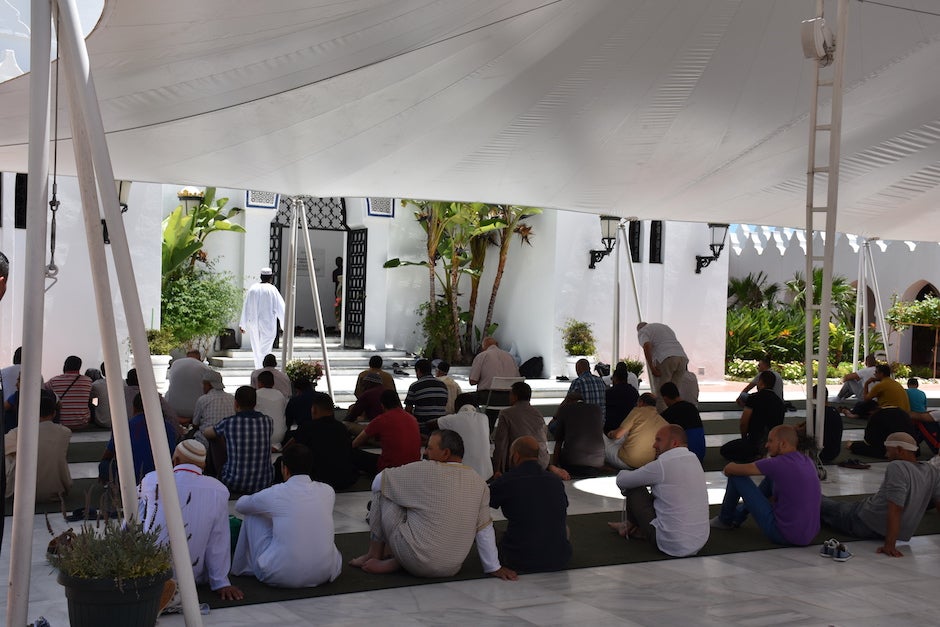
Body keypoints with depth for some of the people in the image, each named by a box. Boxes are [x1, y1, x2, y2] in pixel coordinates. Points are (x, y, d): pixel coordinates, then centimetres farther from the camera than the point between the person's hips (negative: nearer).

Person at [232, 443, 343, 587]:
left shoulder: (275, 493, -7)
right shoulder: (327, 491, 1)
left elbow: (239, 505, 14)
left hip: (281, 576, -3)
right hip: (324, 575, 3)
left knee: (253, 514, 17)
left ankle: (243, 567, 31)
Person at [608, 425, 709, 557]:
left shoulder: (662, 465, -16)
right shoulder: (694, 459, 6)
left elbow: (621, 480, -2)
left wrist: (623, 473, 19)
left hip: (673, 545, -7)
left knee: (634, 487, 5)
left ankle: (630, 526, 30)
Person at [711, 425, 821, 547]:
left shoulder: (778, 464, -18)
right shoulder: (808, 462, 5)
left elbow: (729, 469, -9)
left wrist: (730, 467, 15)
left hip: (784, 535, -8)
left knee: (737, 477, 1)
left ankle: (725, 520, 26)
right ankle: (738, 515, 38)